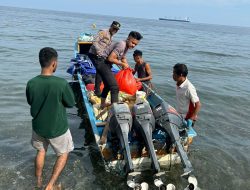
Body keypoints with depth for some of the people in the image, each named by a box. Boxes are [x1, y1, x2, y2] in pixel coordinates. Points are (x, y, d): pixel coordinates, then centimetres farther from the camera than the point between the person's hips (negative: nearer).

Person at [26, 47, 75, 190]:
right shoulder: (61, 83, -27)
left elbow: (30, 102, 4)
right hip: (57, 128, -4)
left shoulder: (31, 83, -15)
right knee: (64, 153, 22)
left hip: (39, 126, 4)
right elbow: (71, 103, -12)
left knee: (41, 151, 29)